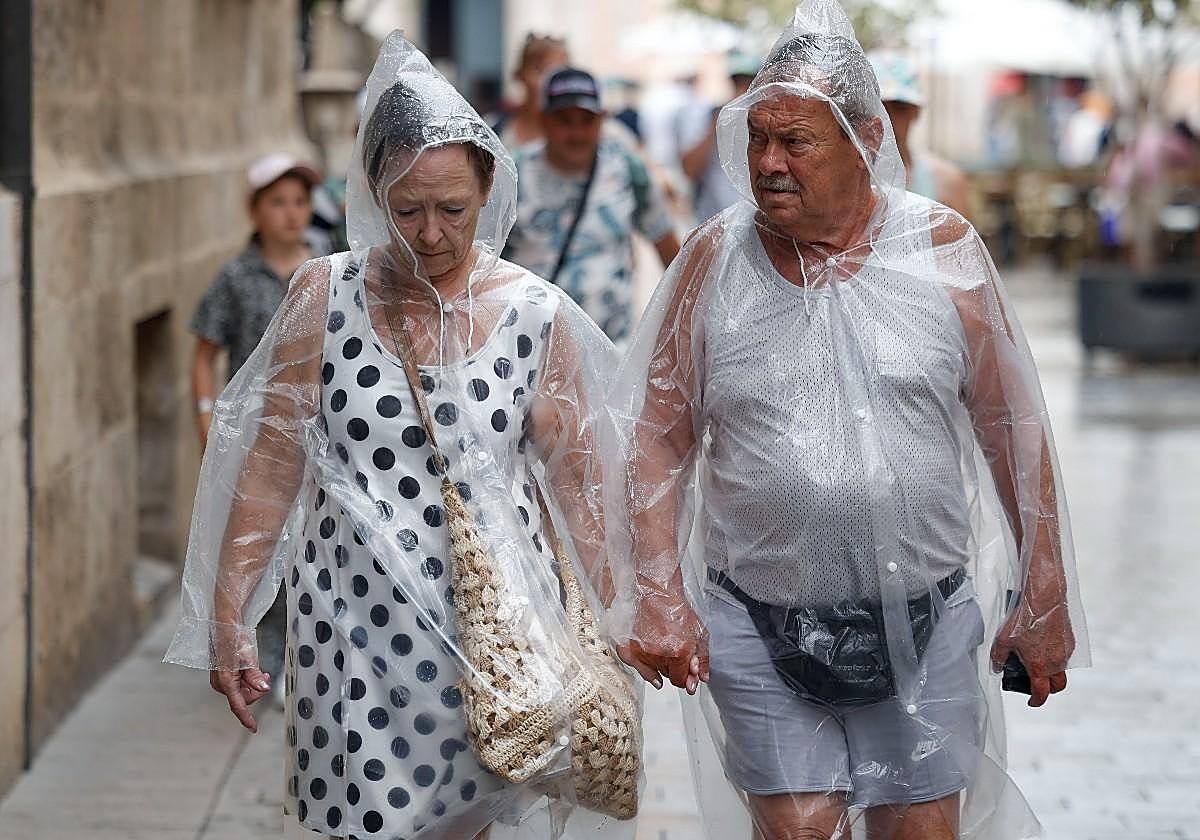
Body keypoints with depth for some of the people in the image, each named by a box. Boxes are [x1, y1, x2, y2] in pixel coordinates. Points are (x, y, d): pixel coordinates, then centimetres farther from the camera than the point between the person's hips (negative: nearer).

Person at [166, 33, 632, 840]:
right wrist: (227, 620, 2)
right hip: (358, 620, 0)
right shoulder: (326, 296, -2)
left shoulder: (536, 315, -1)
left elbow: (577, 481, 5)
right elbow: (270, 464, 2)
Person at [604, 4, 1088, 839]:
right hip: (760, 632, 0)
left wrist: (1045, 598, 4)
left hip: (926, 625, 0)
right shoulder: (716, 258, -2)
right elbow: (658, 435, 1)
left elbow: (1013, 429, 2)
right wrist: (658, 598, -8)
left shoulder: (943, 248, -3)